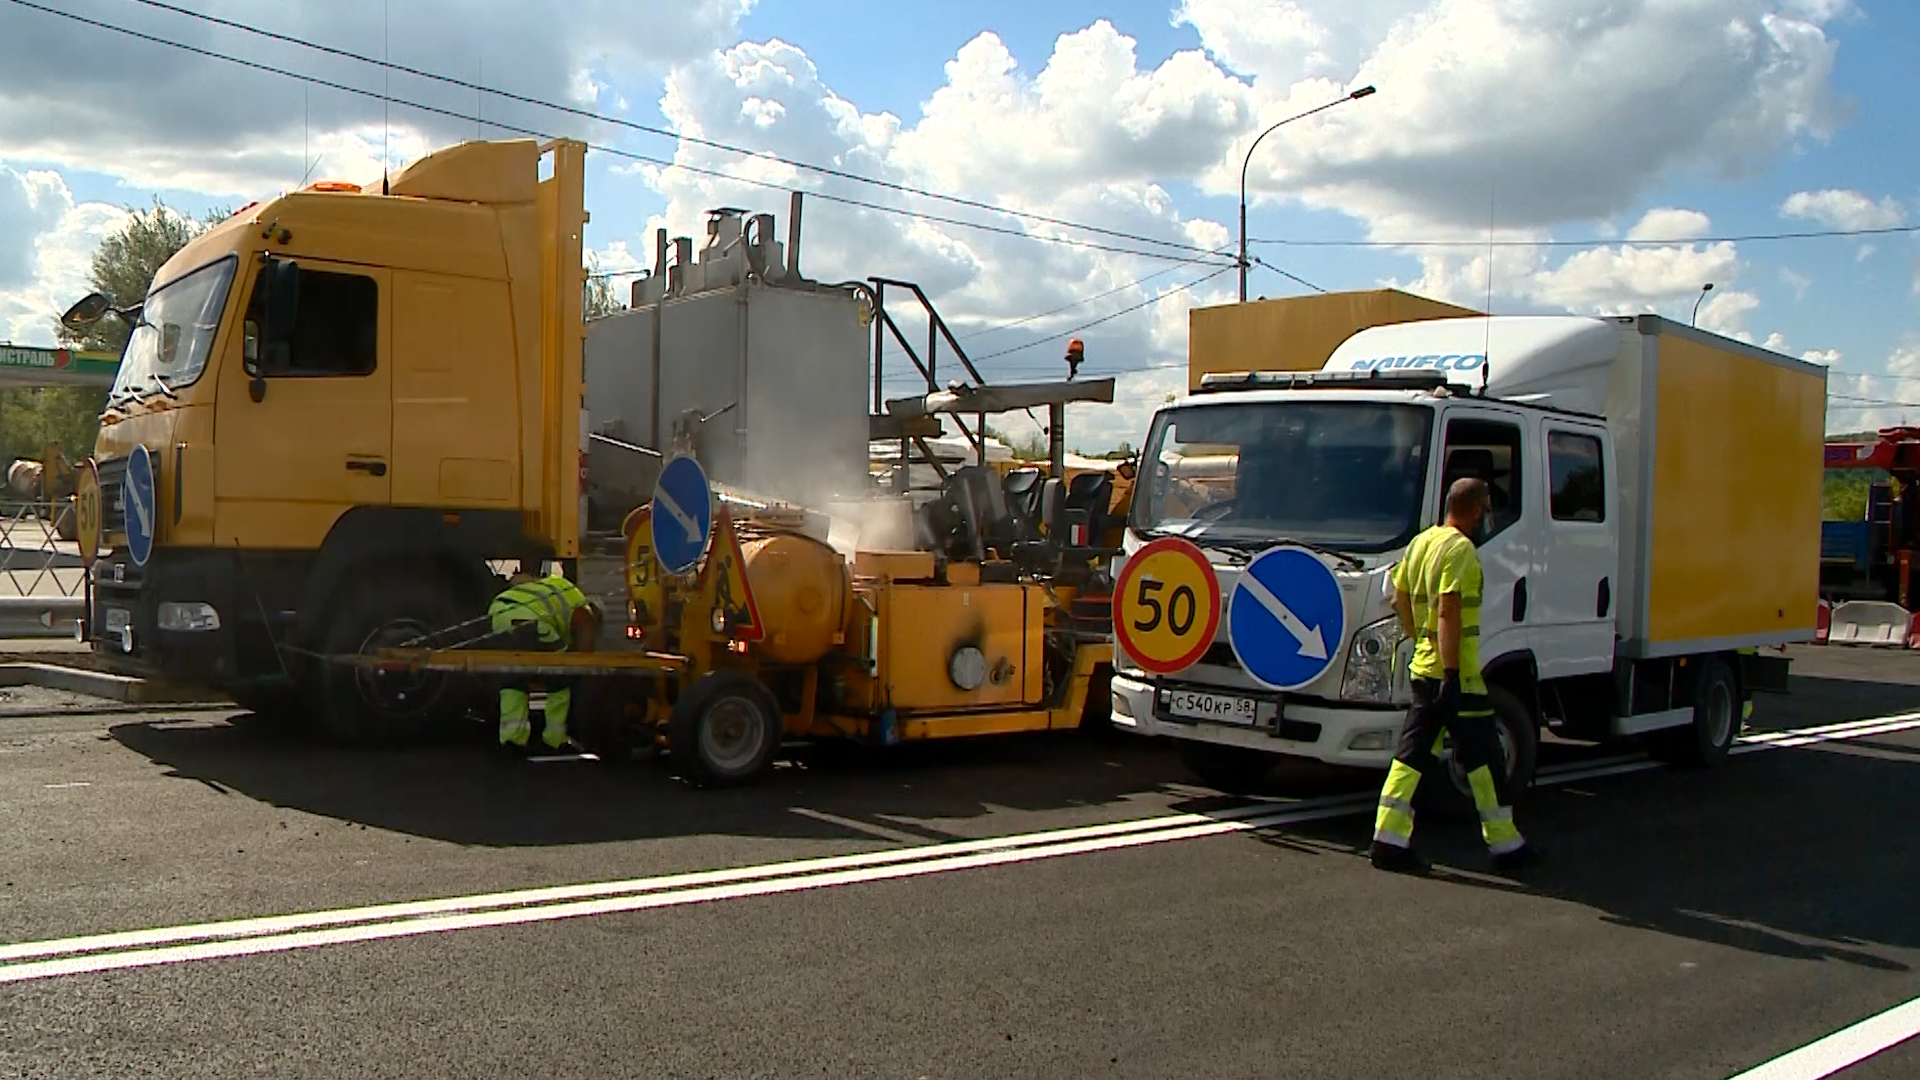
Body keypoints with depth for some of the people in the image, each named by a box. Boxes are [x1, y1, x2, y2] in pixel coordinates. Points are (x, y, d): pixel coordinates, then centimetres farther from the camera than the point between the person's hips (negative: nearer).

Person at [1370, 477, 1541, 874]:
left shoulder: (1421, 542, 12)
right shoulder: (1461, 549, -15)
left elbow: (1400, 599, 19)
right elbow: (1449, 611, -23)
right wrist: (1452, 674, -24)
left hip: (1423, 667, 8)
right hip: (1456, 672, -8)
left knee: (1413, 752, 7)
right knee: (1484, 757, 3)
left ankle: (1388, 840, 3)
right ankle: (1506, 845, 13)